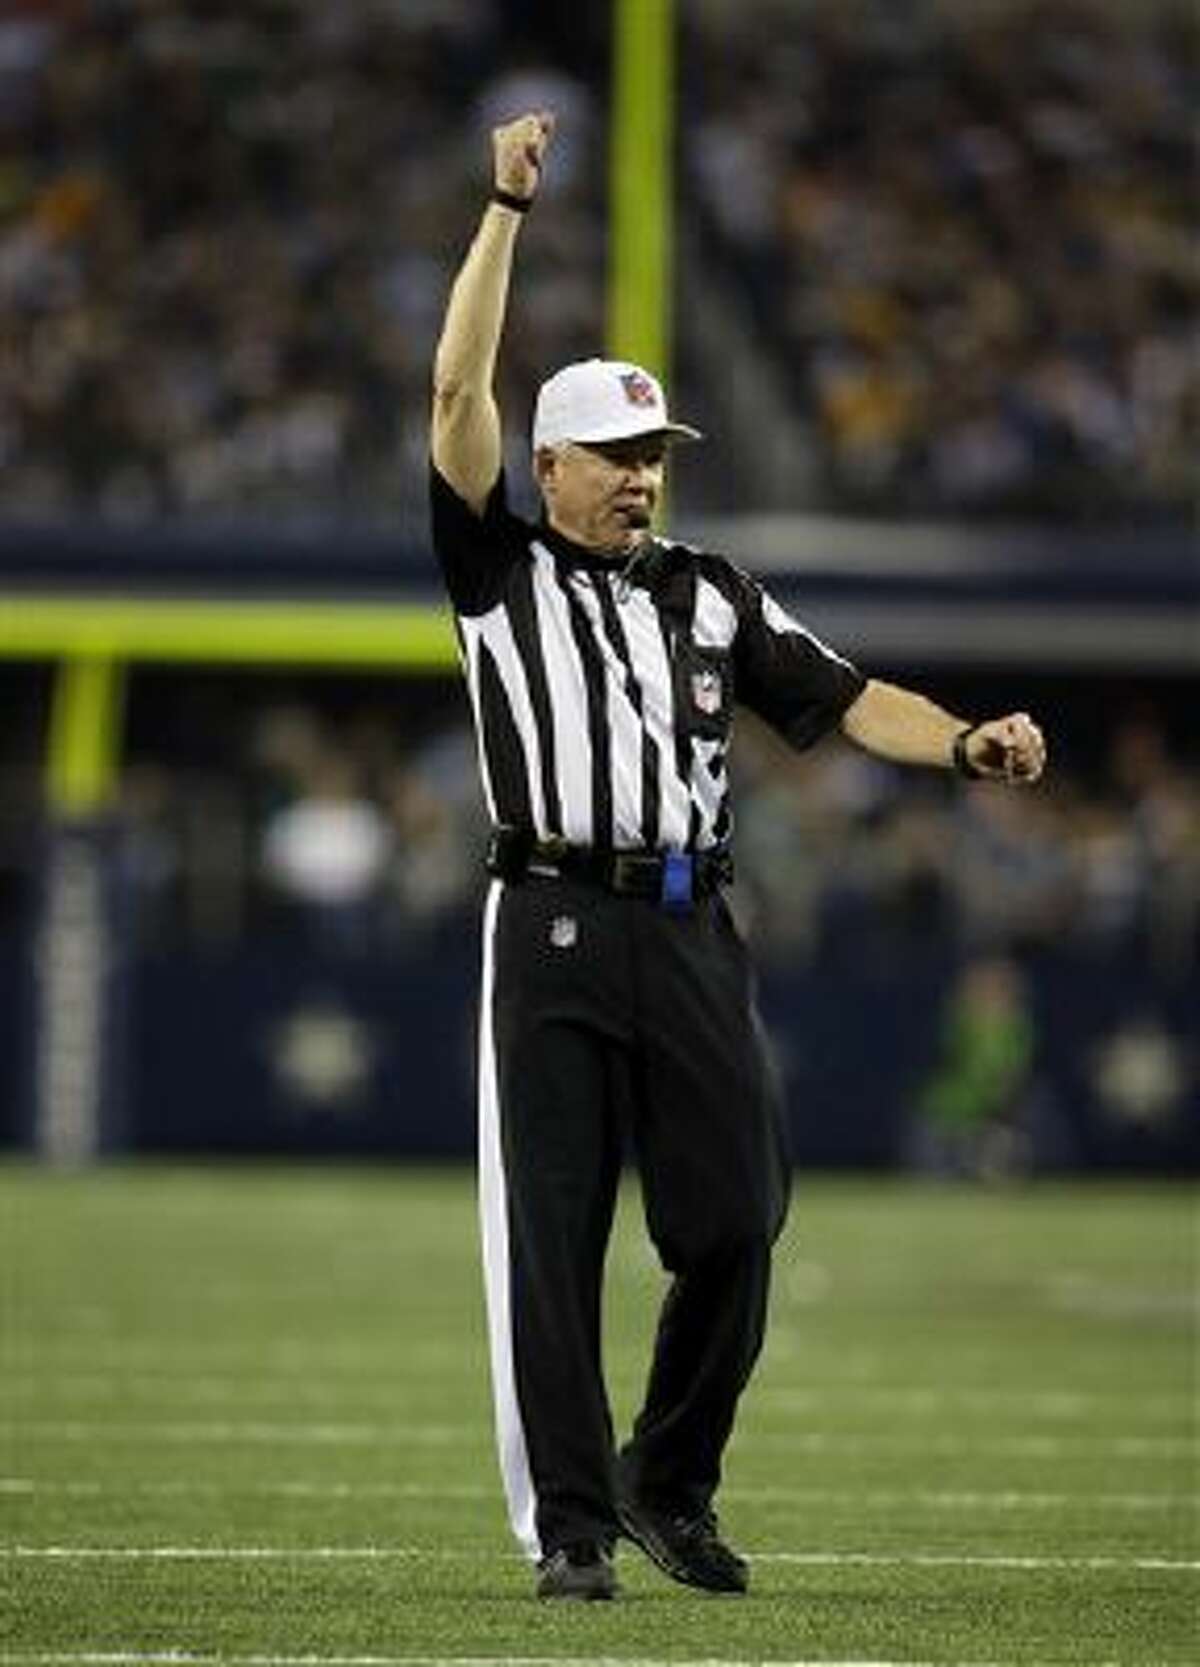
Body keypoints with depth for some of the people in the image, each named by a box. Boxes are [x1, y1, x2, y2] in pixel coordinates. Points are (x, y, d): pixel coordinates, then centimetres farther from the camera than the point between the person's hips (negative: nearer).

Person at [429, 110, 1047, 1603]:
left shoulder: (712, 597, 16)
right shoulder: (504, 572, 7)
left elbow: (842, 699, 9)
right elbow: (457, 394, -2)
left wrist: (961, 743, -11)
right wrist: (508, 209, -3)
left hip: (692, 934, 3)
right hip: (555, 928, -3)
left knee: (735, 1226, 0)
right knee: (550, 1239, -5)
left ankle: (669, 1483, 19)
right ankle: (568, 1525, 0)